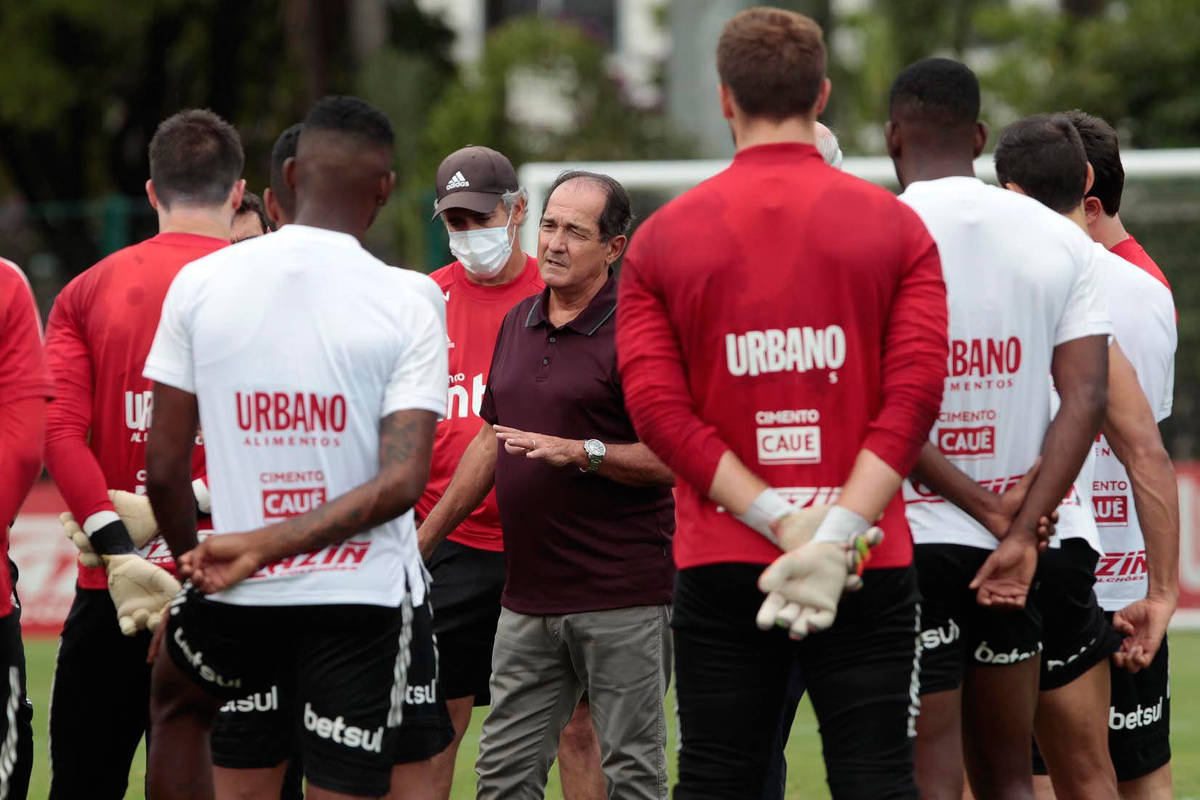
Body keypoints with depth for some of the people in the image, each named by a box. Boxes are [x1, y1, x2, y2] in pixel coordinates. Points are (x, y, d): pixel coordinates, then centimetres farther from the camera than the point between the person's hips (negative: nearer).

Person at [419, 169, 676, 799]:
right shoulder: (517, 323, 14)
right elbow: (491, 441, 24)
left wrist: (583, 452, -23)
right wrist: (423, 538, 23)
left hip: (620, 598, -7)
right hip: (527, 598, 7)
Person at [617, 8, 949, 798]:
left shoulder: (664, 237, 4)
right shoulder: (893, 225, 2)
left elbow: (657, 405, -6)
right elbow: (915, 392, -8)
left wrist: (780, 522, -10)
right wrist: (834, 535, -14)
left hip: (720, 566, 1)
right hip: (871, 571, -1)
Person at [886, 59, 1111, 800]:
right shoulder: (1058, 240, 5)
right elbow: (1088, 397, -3)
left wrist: (983, 507, -7)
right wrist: (1020, 530, -8)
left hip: (911, 538, -4)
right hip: (1014, 548, 4)